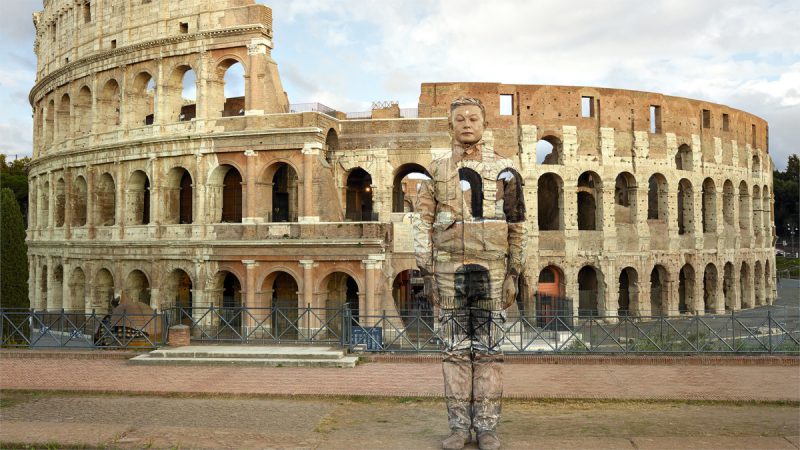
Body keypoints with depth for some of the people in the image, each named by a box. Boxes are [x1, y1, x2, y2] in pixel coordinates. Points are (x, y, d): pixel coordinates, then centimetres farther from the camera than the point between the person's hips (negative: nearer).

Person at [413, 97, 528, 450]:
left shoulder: (504, 170, 6)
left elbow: (516, 227, 6)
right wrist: (427, 274, -4)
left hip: (490, 270, 0)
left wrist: (513, 275, 0)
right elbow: (423, 224, 3)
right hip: (449, 269, 1)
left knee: (488, 350, 3)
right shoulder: (435, 172, 8)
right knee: (455, 350, 4)